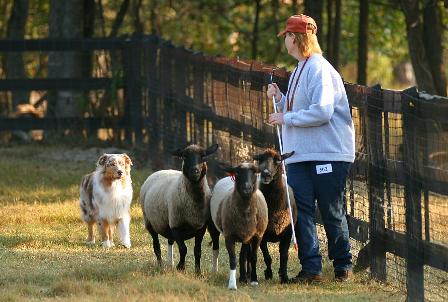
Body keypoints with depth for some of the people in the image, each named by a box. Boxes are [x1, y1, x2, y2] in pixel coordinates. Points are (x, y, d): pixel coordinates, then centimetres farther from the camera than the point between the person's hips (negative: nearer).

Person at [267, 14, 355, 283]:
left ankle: (343, 266, 14)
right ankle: (311, 268, -4)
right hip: (299, 156, 9)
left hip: (329, 154, -9)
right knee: (301, 210, -3)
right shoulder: (300, 70, 17)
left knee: (332, 213, 1)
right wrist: (280, 99, 7)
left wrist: (287, 119, -15)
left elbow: (321, 112, -23)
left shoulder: (319, 69, -13)